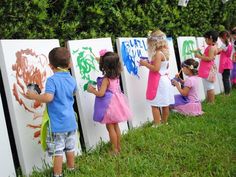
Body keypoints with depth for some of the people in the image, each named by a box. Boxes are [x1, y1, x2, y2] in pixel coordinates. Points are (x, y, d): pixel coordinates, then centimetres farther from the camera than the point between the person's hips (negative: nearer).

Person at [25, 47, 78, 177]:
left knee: (57, 151, 4)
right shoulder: (72, 80, 4)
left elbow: (48, 97, -28)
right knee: (70, 147, 20)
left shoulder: (52, 80, -17)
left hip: (57, 124, -6)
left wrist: (33, 96, -13)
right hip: (70, 122, 7)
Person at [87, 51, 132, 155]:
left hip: (109, 105, -8)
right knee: (116, 126, 17)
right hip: (116, 102, 8)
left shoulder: (106, 79, -21)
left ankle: (115, 150, 9)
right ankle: (119, 147, 26)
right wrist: (101, 59, 30)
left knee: (110, 127, 3)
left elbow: (101, 93, -26)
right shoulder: (116, 76, 0)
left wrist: (92, 90, -7)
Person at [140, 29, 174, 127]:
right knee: (165, 104, 15)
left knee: (155, 105, -5)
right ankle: (164, 122, 25)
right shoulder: (165, 52, 9)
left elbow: (156, 68, -24)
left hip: (158, 82, -9)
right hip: (165, 79, 9)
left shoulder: (158, 53, -18)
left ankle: (157, 125, -4)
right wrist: (149, 63, 19)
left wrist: (146, 64, -13)